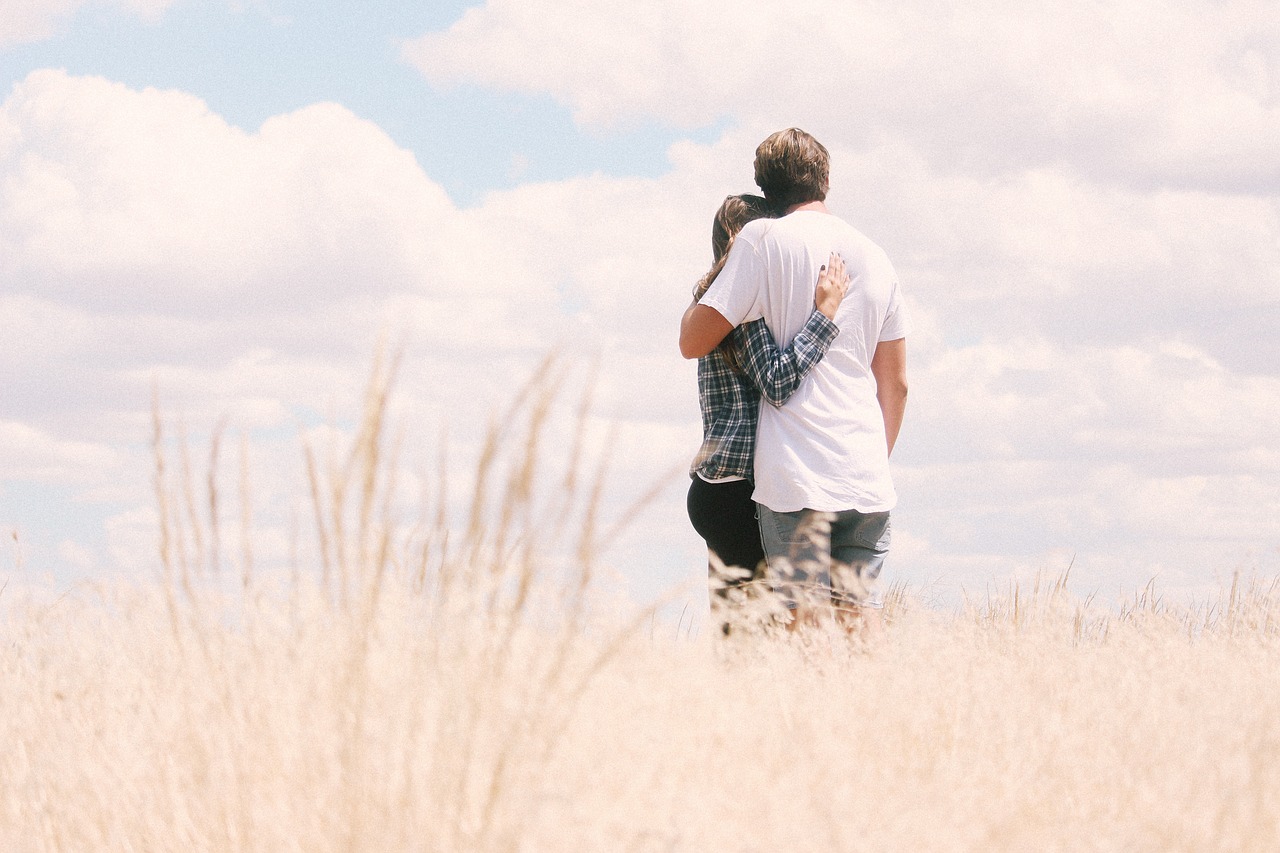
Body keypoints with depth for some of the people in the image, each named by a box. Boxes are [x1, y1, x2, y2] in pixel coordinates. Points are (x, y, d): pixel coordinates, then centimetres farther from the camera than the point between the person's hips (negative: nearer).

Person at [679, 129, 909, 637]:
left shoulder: (764, 239, -2)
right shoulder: (876, 258, 15)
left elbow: (693, 342, -3)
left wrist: (696, 300, 17)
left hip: (797, 479, -5)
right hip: (868, 480, 5)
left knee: (805, 626, -7)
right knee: (862, 620, 6)